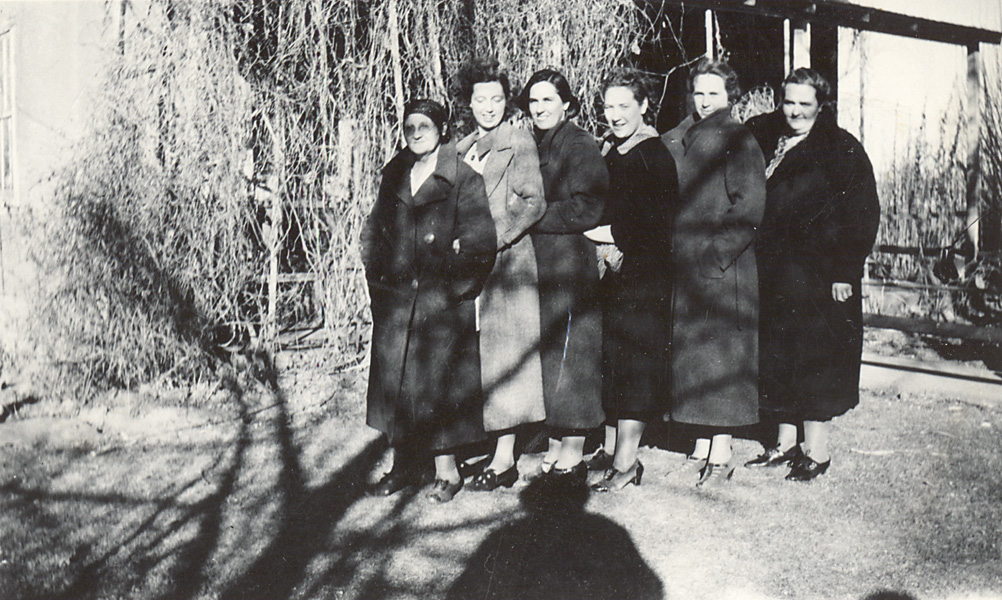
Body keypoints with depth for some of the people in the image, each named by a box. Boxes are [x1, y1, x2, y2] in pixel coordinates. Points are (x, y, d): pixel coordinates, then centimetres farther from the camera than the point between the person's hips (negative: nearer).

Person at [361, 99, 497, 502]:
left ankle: (446, 470, 12)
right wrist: (378, 273, 6)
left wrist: (451, 281, -12)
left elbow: (480, 242, -10)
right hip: (394, 298, 6)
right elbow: (373, 229, 18)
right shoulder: (394, 174, 13)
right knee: (394, 381, 10)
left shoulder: (464, 178, -5)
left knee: (437, 381, -2)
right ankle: (403, 465, 23)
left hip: (441, 300, -5)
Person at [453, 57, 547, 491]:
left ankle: (504, 458, 0)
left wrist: (492, 239, -15)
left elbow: (534, 203, -11)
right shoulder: (463, 149, 17)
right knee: (473, 354, 5)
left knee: (506, 352, -4)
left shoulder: (520, 144, -3)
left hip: (508, 258, -6)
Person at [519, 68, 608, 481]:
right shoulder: (532, 146, 15)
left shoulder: (580, 146, -6)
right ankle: (554, 447, 18)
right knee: (547, 352, 9)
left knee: (571, 354, -4)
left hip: (572, 262, -7)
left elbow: (585, 209, -15)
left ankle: (572, 454, 3)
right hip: (538, 262, 7)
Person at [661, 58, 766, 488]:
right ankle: (702, 448, 20)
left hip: (724, 269, -7)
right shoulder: (680, 139, 15)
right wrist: (673, 251, 6)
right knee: (689, 354, 10)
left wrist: (715, 250, -16)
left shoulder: (738, 141, -4)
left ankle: (721, 456, 4)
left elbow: (750, 207, -12)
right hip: (684, 265, 7)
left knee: (720, 356, -3)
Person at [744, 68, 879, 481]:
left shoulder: (842, 150, -5)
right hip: (771, 270, 5)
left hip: (818, 272, -5)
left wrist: (846, 272, -13)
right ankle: (787, 442, 22)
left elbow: (862, 215, -7)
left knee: (815, 354, -1)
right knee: (776, 353, 10)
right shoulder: (763, 141, 9)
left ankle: (817, 450, 11)